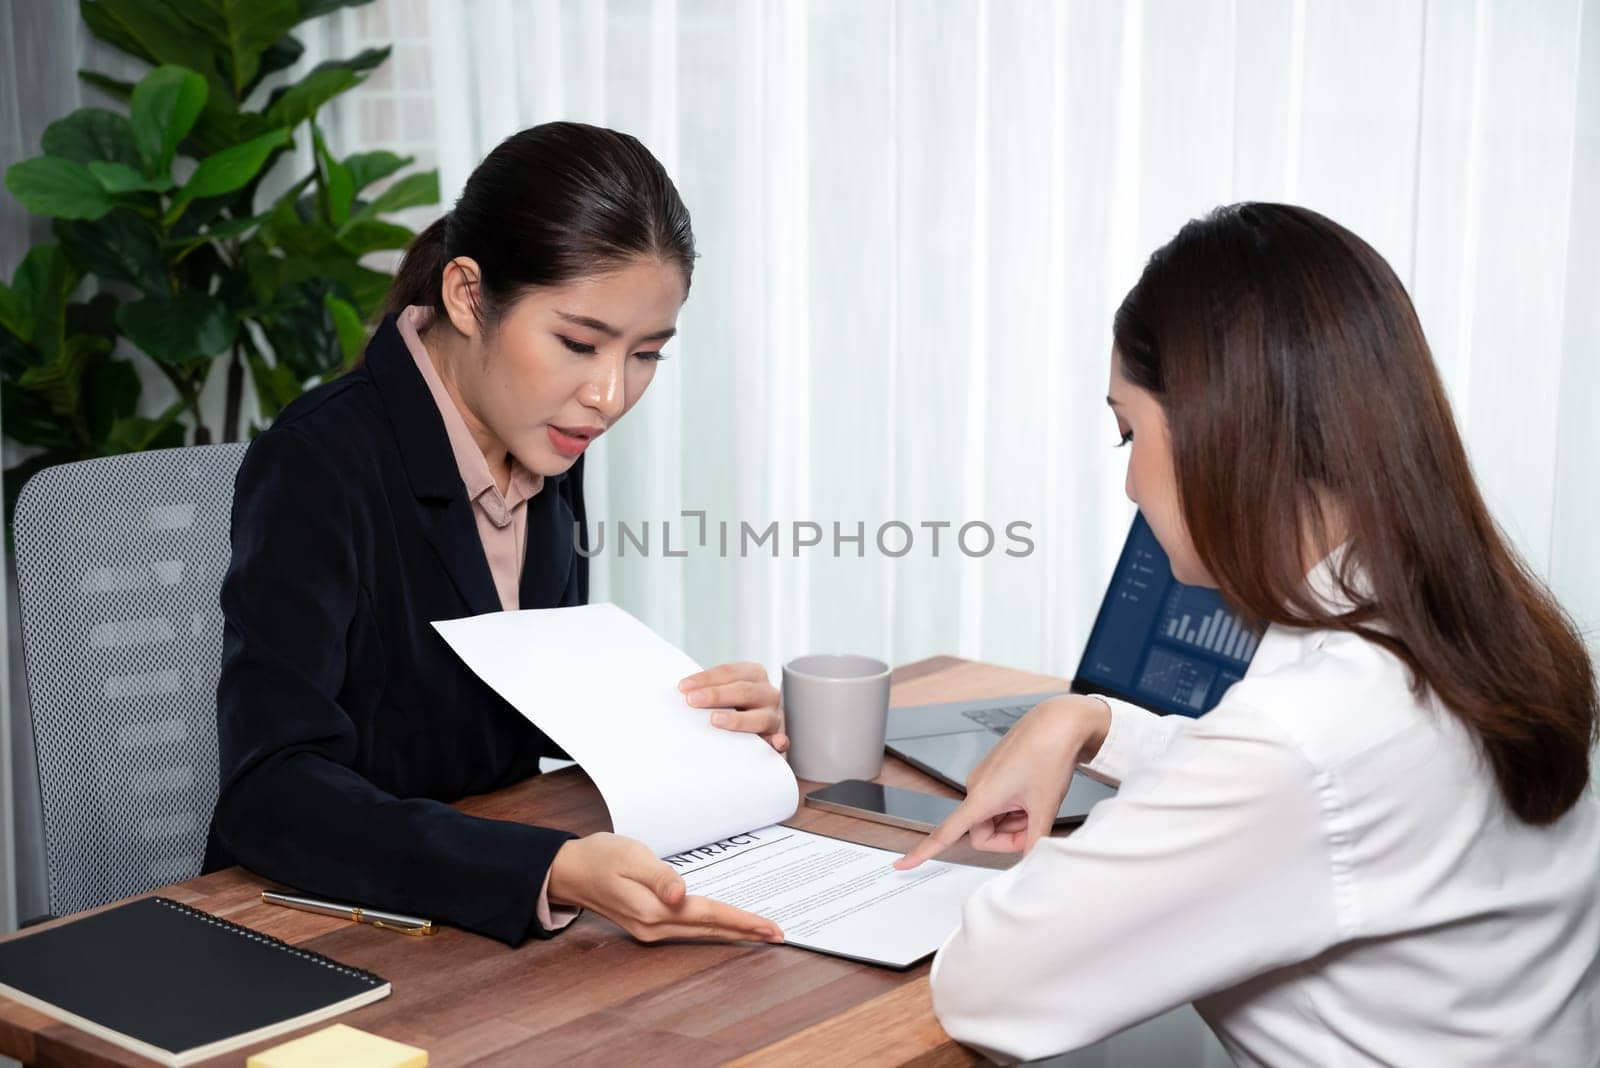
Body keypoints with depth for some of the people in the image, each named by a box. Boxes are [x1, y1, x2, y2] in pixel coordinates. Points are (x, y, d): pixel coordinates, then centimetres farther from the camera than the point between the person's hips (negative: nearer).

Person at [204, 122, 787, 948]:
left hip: (489, 934, 6)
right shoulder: (317, 467, -19)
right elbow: (272, 796, -29)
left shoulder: (544, 447, 2)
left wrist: (693, 721, -4)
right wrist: (555, 872, -40)